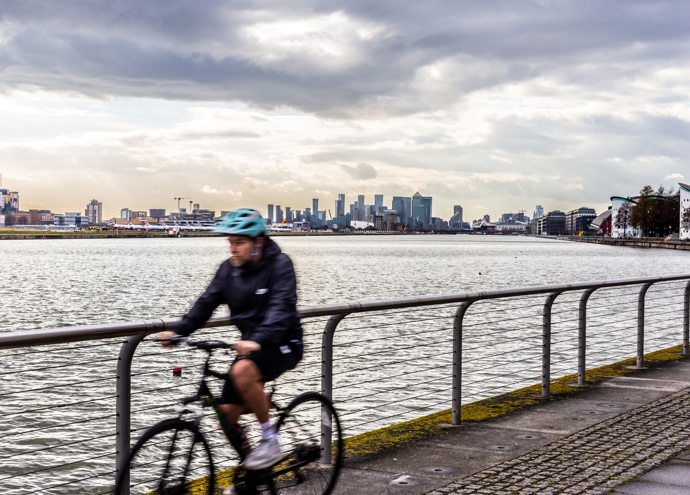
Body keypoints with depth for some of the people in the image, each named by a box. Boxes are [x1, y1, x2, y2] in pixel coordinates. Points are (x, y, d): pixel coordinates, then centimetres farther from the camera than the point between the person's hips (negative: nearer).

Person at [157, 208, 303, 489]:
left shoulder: (279, 265, -15)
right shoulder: (229, 268, 2)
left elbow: (282, 307, -28)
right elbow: (207, 303, -2)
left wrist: (259, 340, -45)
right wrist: (178, 331, -17)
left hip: (282, 345, -7)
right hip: (250, 346, 7)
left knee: (242, 371, -36)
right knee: (227, 414, -1)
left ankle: (270, 441, -19)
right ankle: (250, 470, 22)